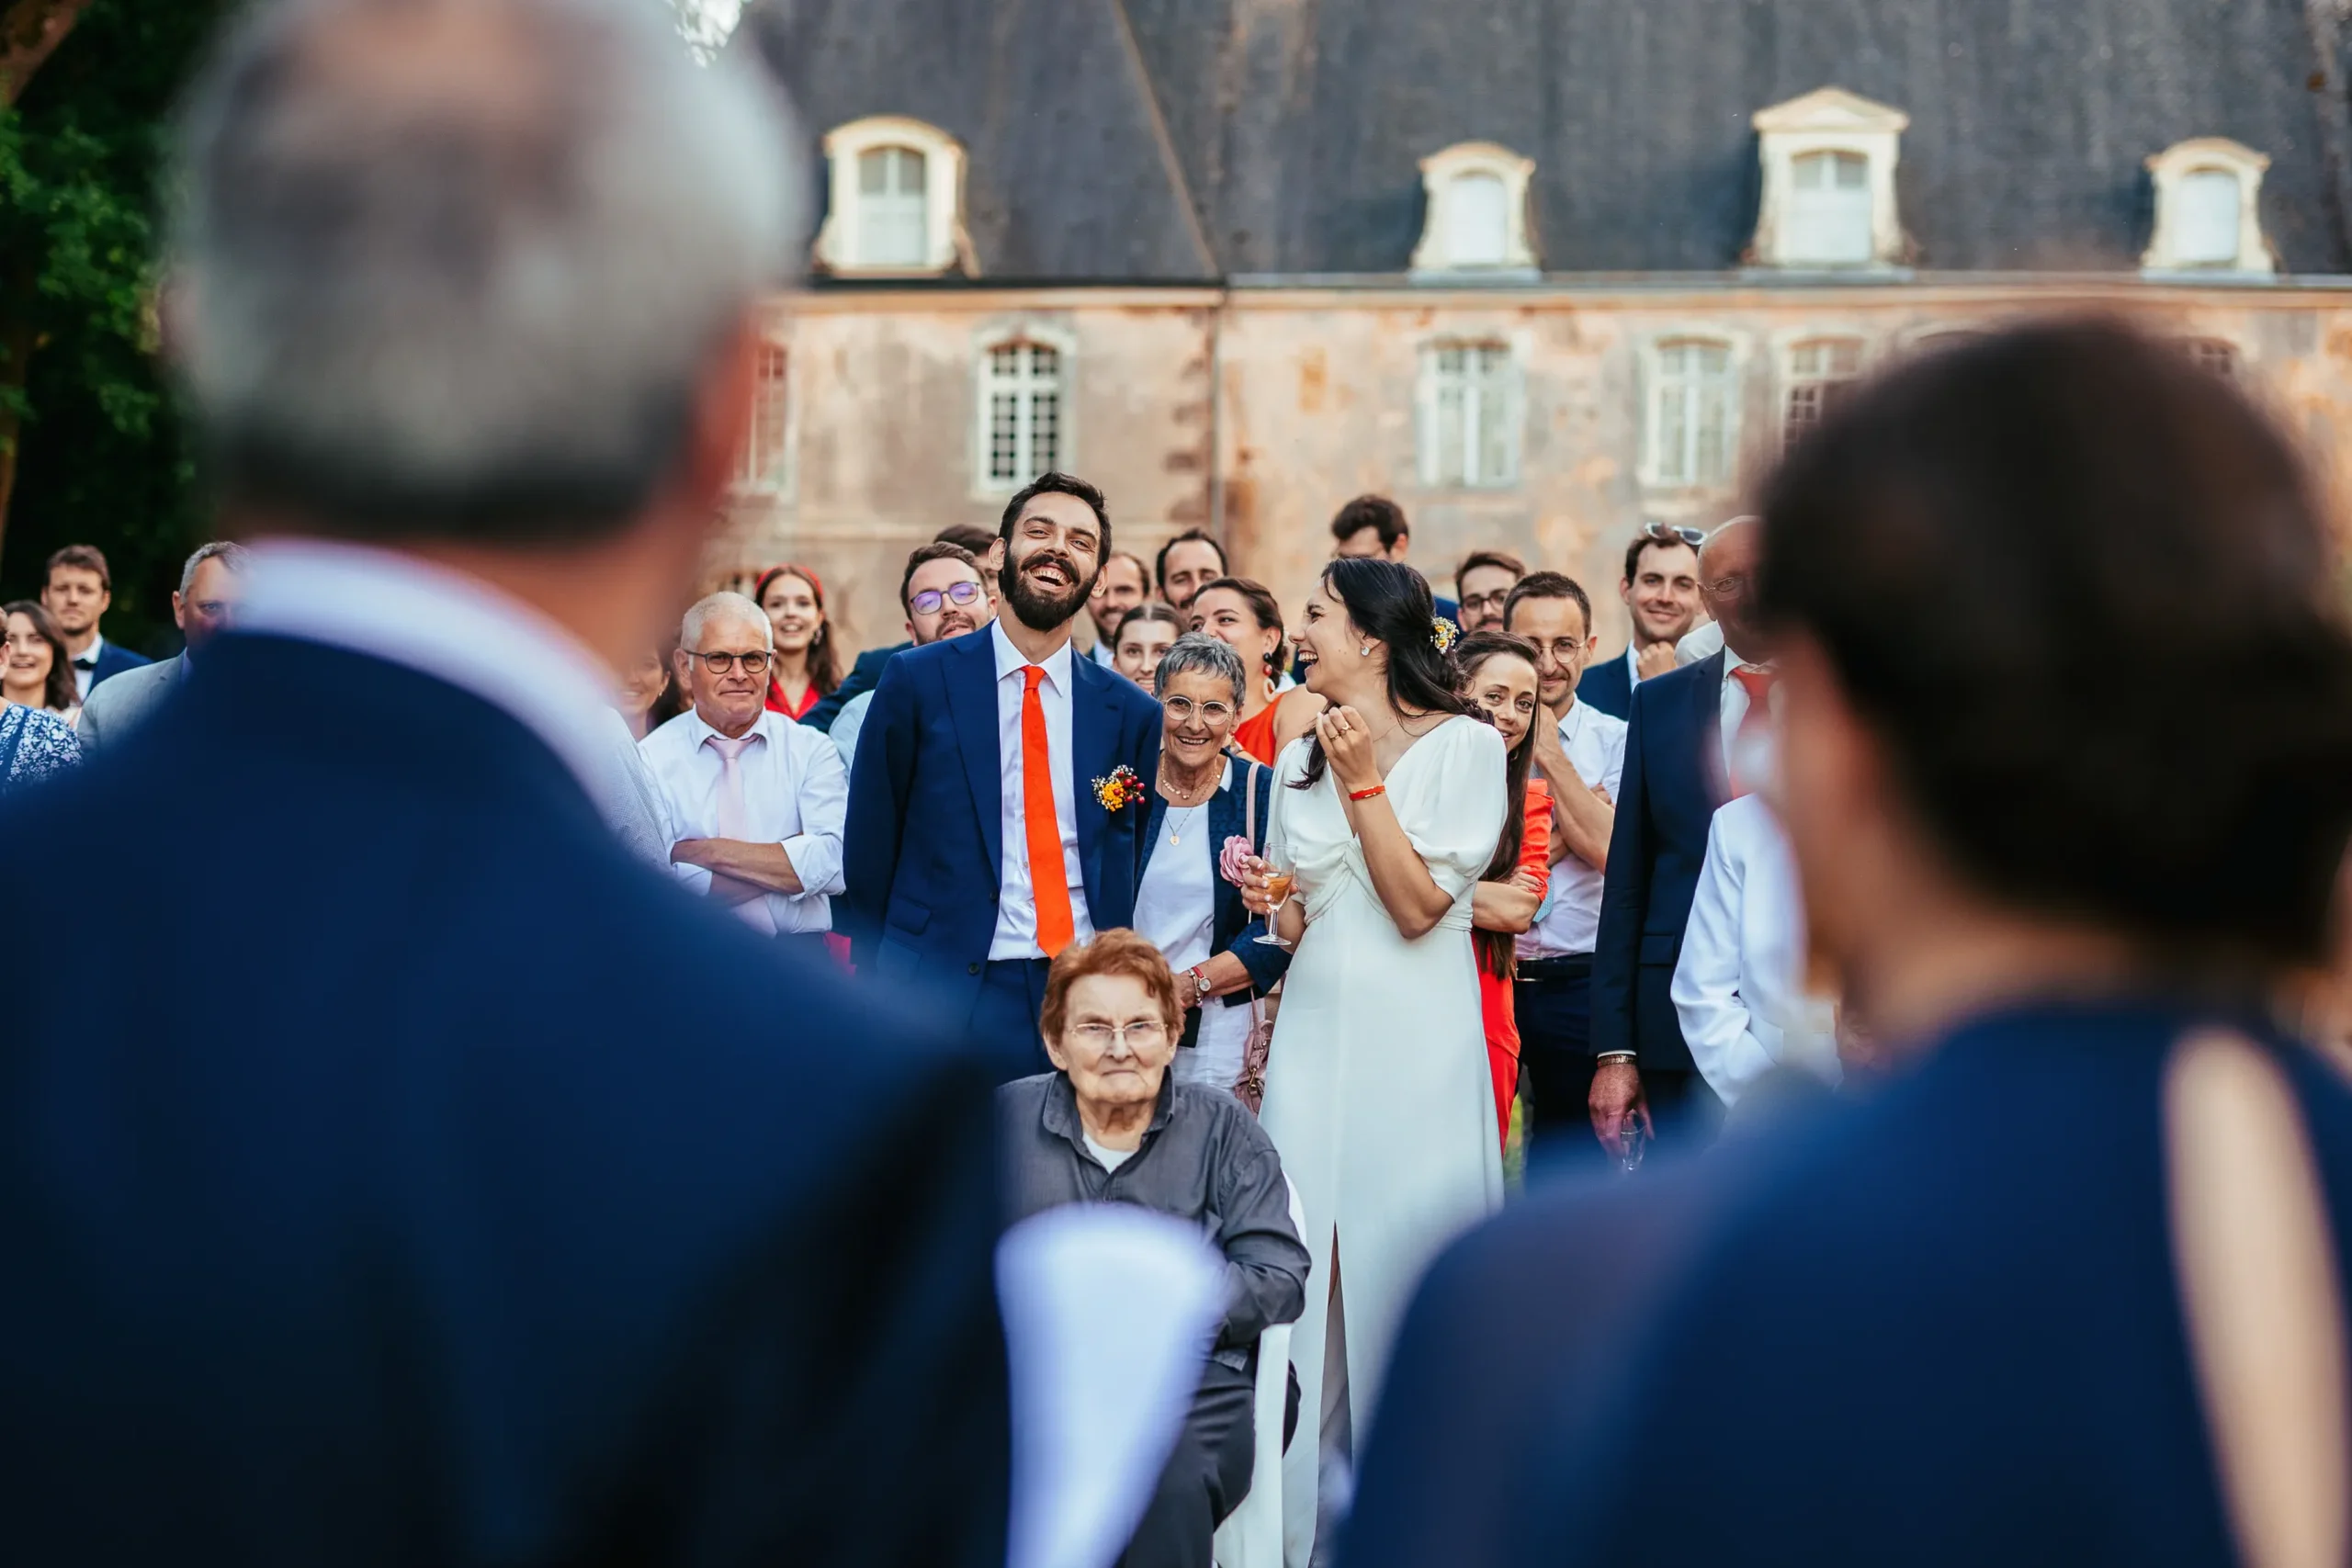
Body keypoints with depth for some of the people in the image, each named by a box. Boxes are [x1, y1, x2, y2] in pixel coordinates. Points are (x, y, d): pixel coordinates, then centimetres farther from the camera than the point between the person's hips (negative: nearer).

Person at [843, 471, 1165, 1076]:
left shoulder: (1132, 713, 8)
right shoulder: (917, 681, 1)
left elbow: (1128, 872, 13)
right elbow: (870, 850, 4)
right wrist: (876, 995, 3)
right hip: (945, 1000, -2)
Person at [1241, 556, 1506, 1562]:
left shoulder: (1465, 746, -3)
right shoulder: (1299, 761, 13)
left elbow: (1419, 906, -11)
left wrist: (1365, 783, -12)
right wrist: (1269, 902, -2)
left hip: (1416, 1038, -4)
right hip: (1314, 1028, 5)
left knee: (1408, 1274, 0)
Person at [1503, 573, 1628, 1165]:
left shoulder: (1616, 742, 3)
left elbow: (1608, 850, -12)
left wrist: (1550, 753, -9)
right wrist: (1561, 837, -13)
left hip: (1579, 986, 0)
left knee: (1573, 1159, 7)